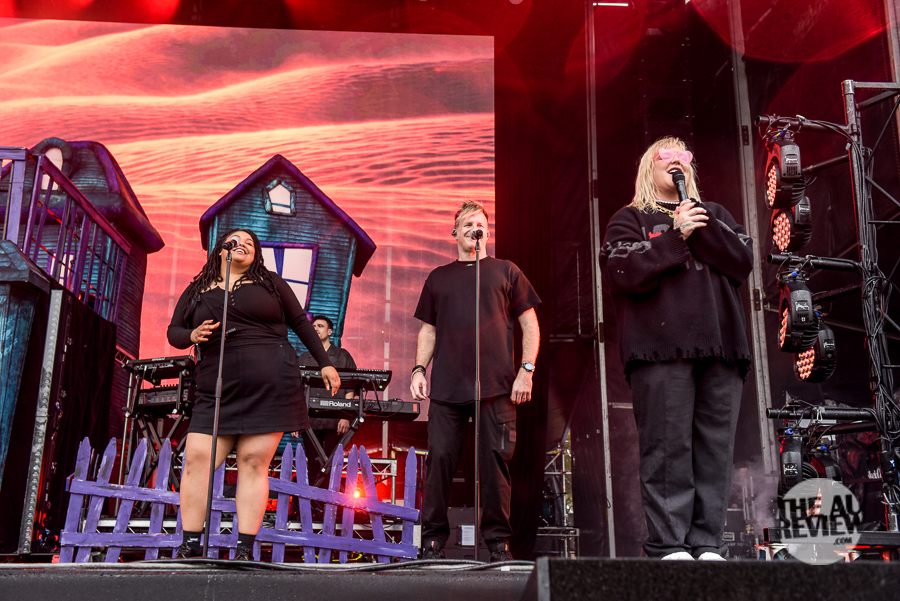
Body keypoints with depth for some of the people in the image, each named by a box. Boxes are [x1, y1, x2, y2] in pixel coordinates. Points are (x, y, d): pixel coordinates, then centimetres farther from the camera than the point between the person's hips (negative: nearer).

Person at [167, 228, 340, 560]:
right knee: (197, 459, -5)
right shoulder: (196, 291, 16)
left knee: (254, 463, -4)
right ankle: (190, 545, 7)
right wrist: (192, 335, -5)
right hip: (217, 393, 2)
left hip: (270, 388, -2)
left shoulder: (270, 282, 12)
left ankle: (245, 550, 3)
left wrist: (325, 363, 12)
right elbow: (173, 332, 18)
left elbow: (301, 322, 15)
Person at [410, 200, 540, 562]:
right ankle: (433, 540, 8)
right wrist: (419, 369, 6)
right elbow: (428, 330, 20)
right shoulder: (439, 277, 20)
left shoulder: (505, 271, 15)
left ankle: (498, 543, 7)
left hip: (497, 386, -1)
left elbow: (529, 324, 11)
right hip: (447, 387, 2)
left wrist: (526, 369, -1)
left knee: (495, 461, -3)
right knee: (440, 459, -2)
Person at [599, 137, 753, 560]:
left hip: (720, 349, 4)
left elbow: (742, 262, 10)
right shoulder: (630, 219, 16)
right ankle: (667, 545, -7)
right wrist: (676, 235, -3)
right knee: (667, 447, -10)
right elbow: (623, 273, -3)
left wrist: (701, 230, -1)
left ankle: (707, 543, 3)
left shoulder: (714, 215, 27)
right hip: (661, 348, -4)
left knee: (716, 448, -2)